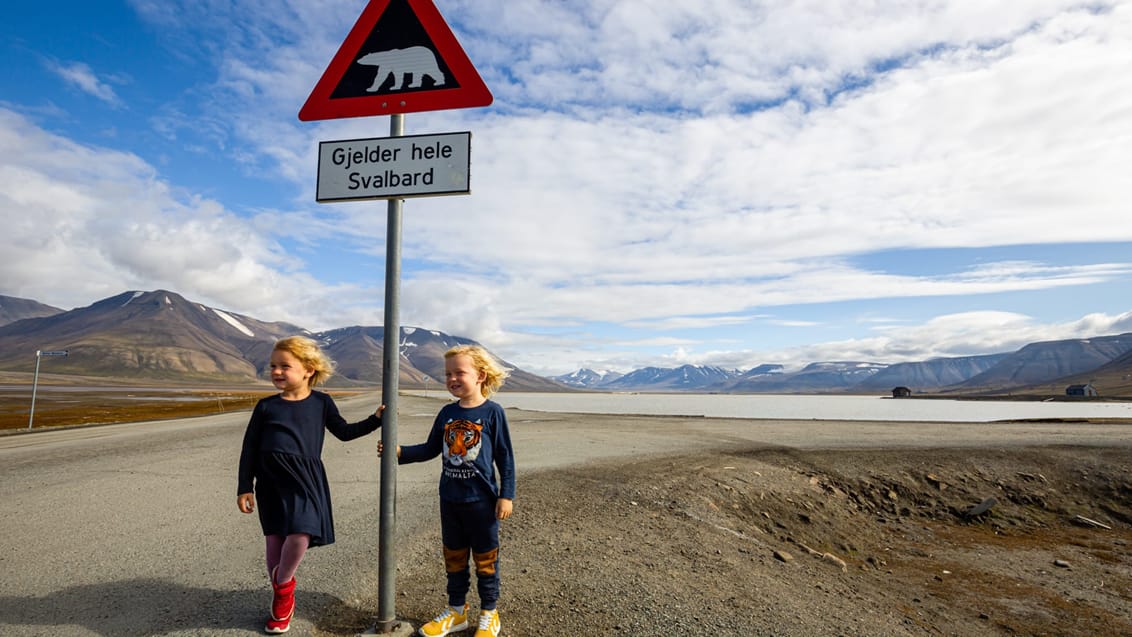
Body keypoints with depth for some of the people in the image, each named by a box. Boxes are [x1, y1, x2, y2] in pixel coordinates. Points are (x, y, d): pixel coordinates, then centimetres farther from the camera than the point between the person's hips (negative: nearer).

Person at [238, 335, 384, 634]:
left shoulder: (321, 402, 2)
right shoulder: (266, 406, 2)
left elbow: (344, 432, 15)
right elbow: (250, 448, 7)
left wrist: (375, 420, 6)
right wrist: (245, 487, 4)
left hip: (304, 478, -1)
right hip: (270, 480, 2)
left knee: (300, 534, -18)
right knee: (275, 538, 7)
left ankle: (282, 587, 10)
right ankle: (282, 597, 27)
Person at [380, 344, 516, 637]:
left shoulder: (493, 412, -12)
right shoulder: (447, 413, 2)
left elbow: (505, 457, -8)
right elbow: (430, 449, 11)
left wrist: (506, 495, -10)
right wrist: (399, 452, -3)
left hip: (482, 501, -5)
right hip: (450, 500, 5)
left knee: (485, 559, 10)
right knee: (454, 557, 17)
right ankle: (456, 610, 34)